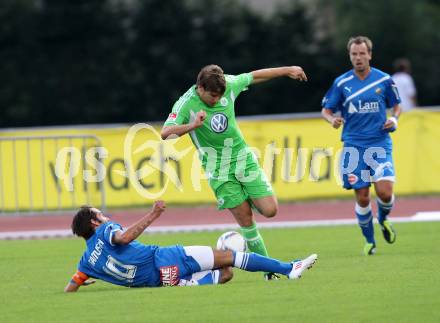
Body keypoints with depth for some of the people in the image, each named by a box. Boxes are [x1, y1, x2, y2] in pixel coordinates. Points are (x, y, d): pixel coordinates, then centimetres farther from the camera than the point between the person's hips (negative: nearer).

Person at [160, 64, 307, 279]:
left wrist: (287, 70, 21)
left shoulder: (228, 85, -7)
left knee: (270, 210, -7)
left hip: (243, 158, 4)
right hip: (219, 171, -4)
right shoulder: (186, 104, -19)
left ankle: (249, 199, 26)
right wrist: (192, 126, -46)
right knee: (245, 220, -6)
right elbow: (165, 133, -30)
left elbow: (255, 76, 11)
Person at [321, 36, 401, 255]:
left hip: (380, 144, 0)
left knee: (385, 192, -15)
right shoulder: (342, 83, 1)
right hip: (353, 145, 0)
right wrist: (332, 119, -14)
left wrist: (394, 119, -5)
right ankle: (369, 241, 19)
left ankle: (383, 219, 20)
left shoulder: (384, 80, 2)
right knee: (362, 198, -2)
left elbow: (397, 105, 15)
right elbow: (326, 110, 8)